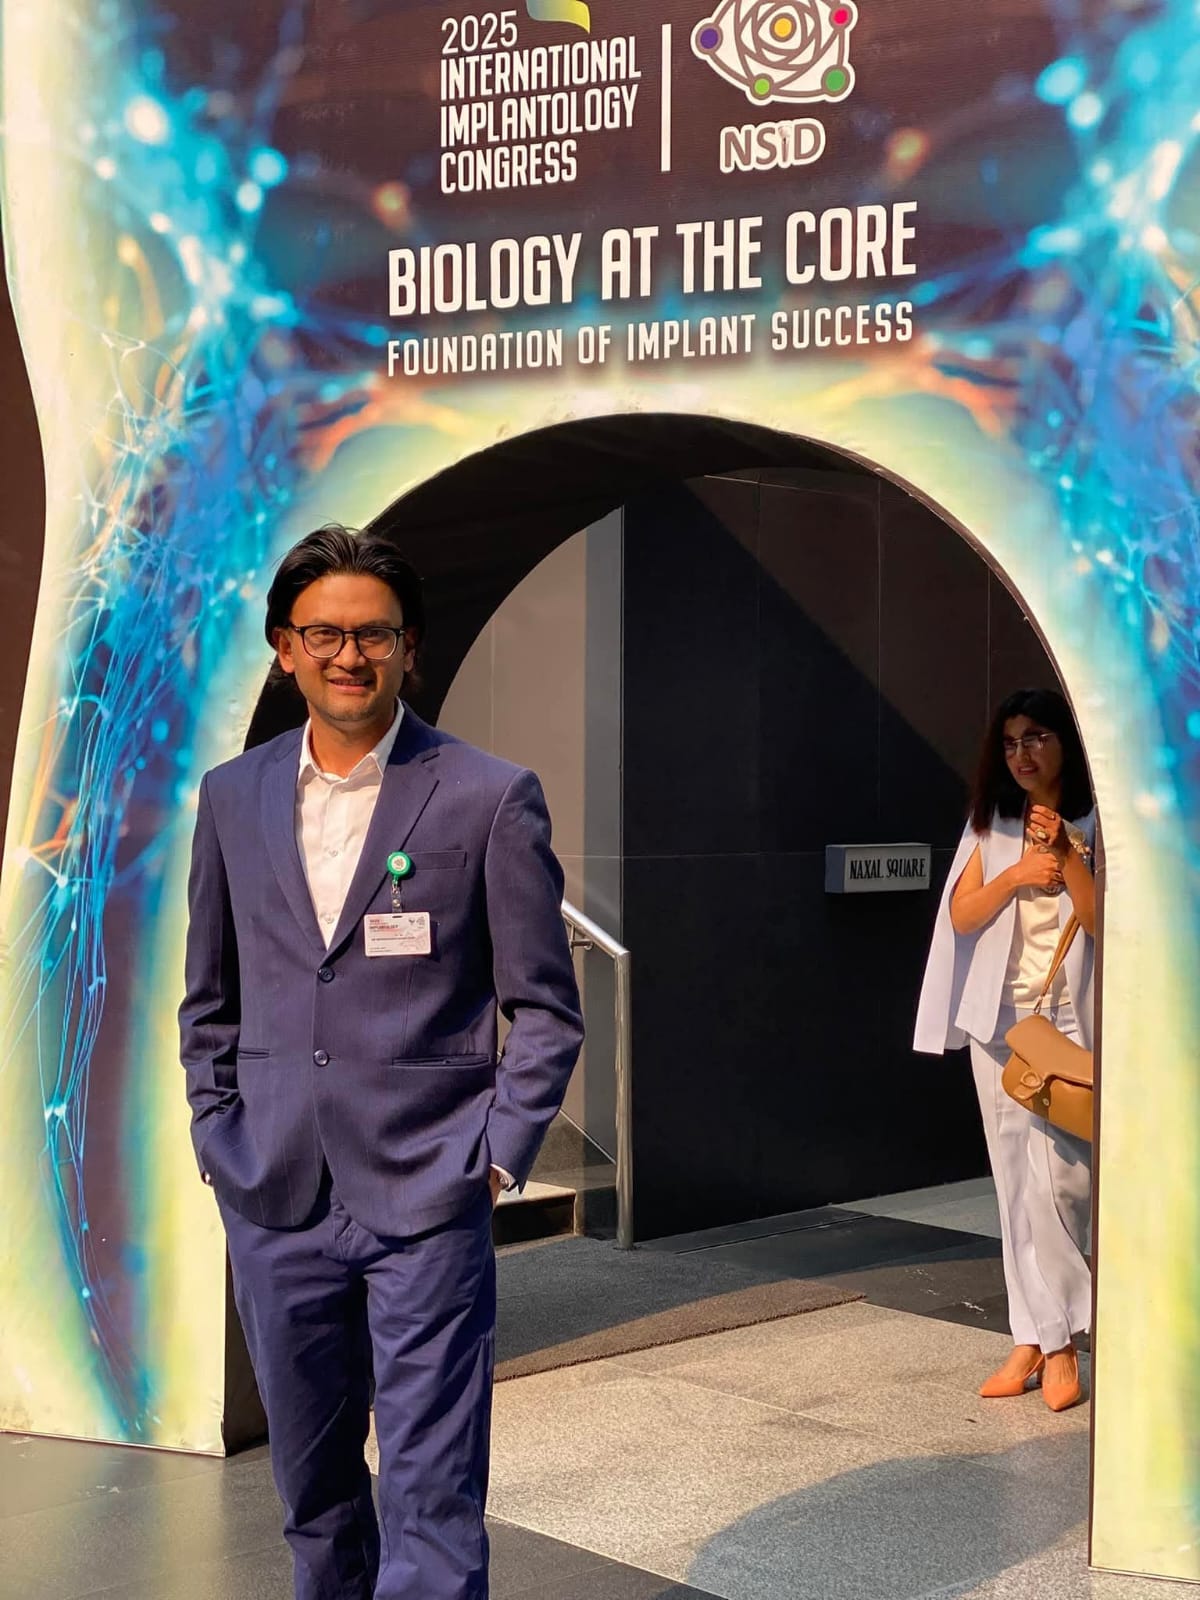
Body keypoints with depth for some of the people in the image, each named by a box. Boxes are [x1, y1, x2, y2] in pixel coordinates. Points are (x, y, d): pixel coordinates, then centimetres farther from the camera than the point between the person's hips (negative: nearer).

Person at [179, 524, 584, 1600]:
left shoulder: (489, 798, -4)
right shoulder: (233, 796, 8)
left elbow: (547, 1010, 0)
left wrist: (497, 1160, -6)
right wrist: (216, 1139, 8)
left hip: (427, 1207, -4)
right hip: (274, 1206, 4)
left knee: (433, 1505, -4)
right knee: (313, 1492, 16)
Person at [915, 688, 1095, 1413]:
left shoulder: (1094, 824, -2)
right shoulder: (992, 827, 9)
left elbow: (1104, 922, -10)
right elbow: (962, 916, 2)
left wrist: (1064, 856, -17)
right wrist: (1016, 874, -11)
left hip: (1069, 1020, -4)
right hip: (999, 1019, 4)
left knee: (1055, 1178, -13)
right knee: (1018, 1186, 6)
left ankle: (1057, 1340, -3)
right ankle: (1036, 1338, 12)